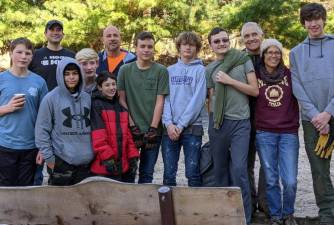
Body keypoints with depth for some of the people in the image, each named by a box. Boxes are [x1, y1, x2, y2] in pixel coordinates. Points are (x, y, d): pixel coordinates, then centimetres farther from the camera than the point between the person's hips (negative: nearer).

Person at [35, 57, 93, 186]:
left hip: (86, 162, 4)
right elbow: (42, 130, -5)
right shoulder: (51, 98, -5)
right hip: (61, 161, -4)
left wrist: (94, 152, 10)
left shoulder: (87, 98, 8)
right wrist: (48, 157, -8)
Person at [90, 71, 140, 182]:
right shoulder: (96, 105, -5)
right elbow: (97, 135, -14)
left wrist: (133, 156, 9)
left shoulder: (121, 106, 17)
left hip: (124, 164, 7)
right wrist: (107, 157, -20)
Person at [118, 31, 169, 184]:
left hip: (153, 130, 0)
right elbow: (121, 100, 2)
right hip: (131, 129, 1)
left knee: (147, 173, 7)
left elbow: (160, 101, -3)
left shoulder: (161, 71, 0)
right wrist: (132, 126, -5)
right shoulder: (125, 70, 3)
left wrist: (153, 128, -8)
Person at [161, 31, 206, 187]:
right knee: (169, 173, 6)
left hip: (192, 127, -3)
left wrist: (181, 125, -12)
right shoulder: (170, 70, 13)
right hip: (170, 128, 3)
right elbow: (165, 98, 6)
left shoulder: (200, 70, 2)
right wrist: (168, 123, -9)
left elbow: (198, 100, -7)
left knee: (192, 173, 1)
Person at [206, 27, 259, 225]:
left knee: (239, 170, -10)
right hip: (218, 122, 3)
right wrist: (213, 120, 5)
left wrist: (229, 81, -9)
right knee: (220, 168, 8)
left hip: (240, 122, -3)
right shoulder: (210, 69, 11)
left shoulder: (244, 60, 3)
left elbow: (255, 91, -2)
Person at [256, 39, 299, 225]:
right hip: (264, 134, 0)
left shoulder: (290, 75, 5)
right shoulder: (256, 76, 5)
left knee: (290, 181, -6)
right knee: (271, 180, 2)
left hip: (289, 133, 0)